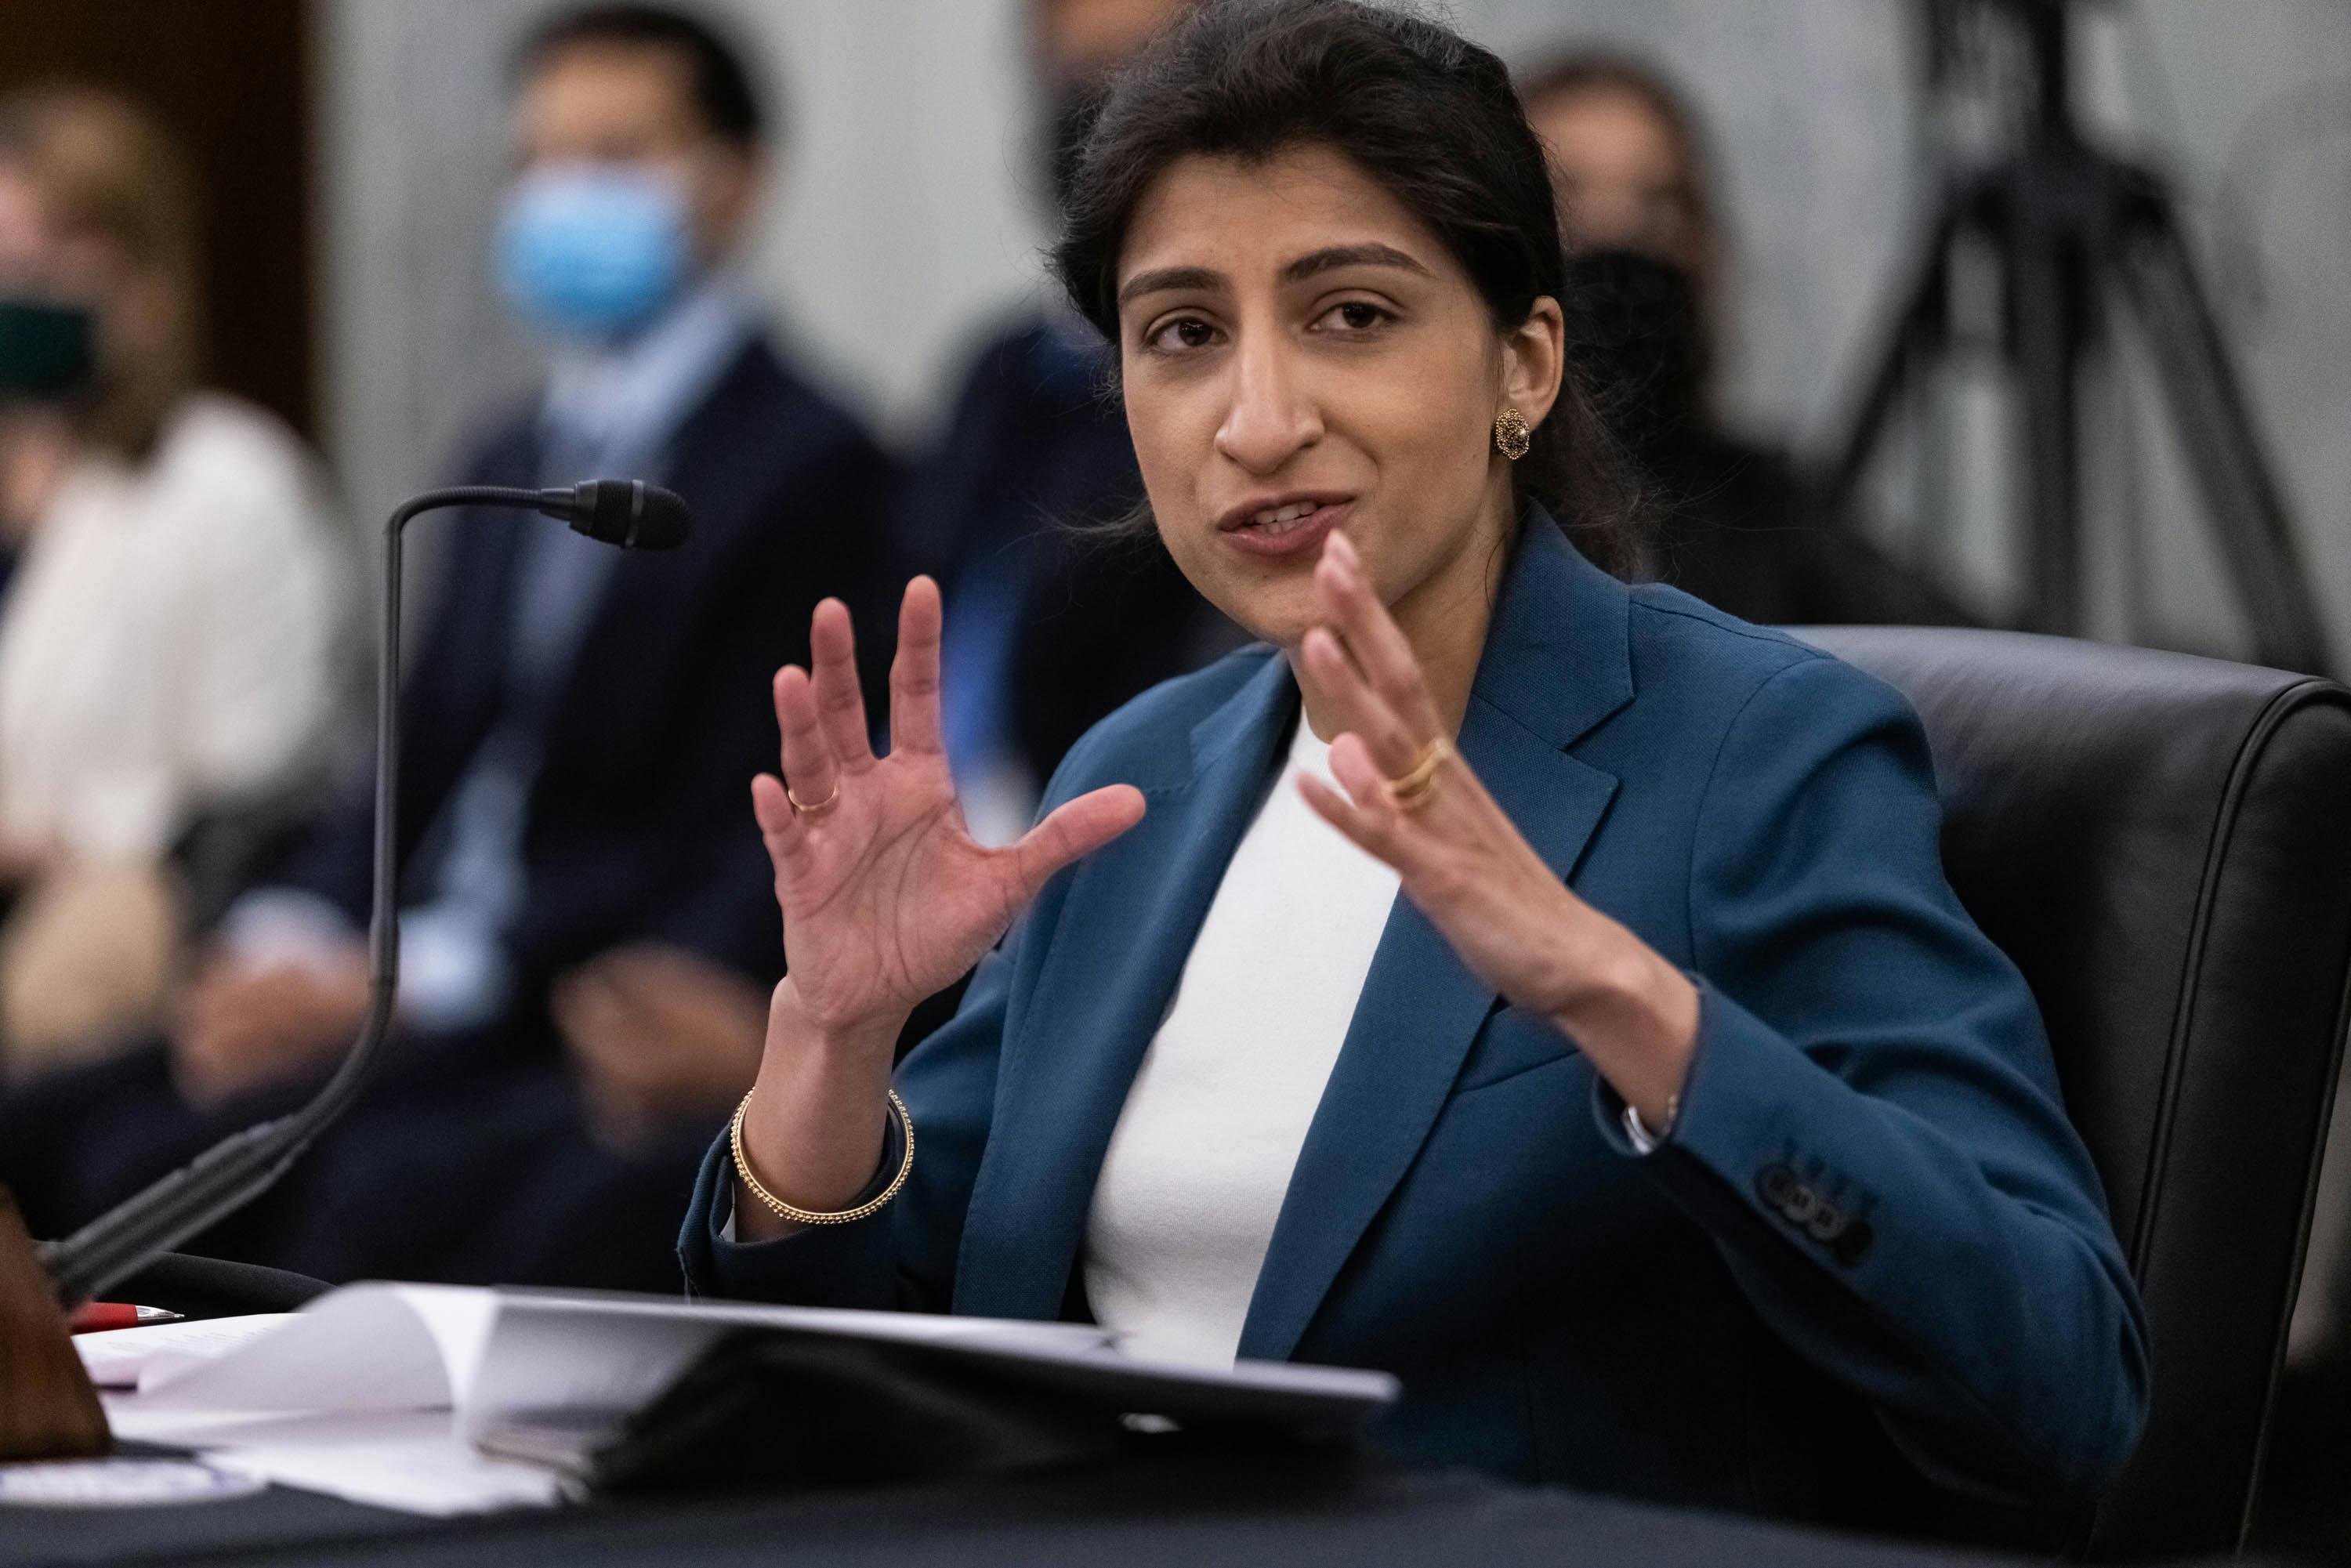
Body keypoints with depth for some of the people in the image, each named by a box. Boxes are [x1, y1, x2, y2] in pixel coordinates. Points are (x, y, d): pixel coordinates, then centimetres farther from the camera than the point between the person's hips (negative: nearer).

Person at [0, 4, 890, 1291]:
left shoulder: (810, 466, -6)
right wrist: (284, 936, -4)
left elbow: (733, 838, -13)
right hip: (413, 1002, 8)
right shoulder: (517, 463, 21)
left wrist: (396, 985, -18)